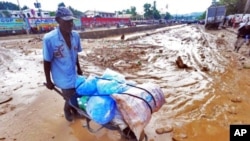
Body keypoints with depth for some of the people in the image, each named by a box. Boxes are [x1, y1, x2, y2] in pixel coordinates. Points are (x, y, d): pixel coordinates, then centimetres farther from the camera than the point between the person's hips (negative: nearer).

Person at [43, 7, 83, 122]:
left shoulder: (75, 35, -8)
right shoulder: (49, 38, -22)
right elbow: (47, 62, -13)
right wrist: (48, 81, -6)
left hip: (74, 75, 5)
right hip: (63, 78, -4)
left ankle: (74, 109, 53)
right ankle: (67, 110, 46)